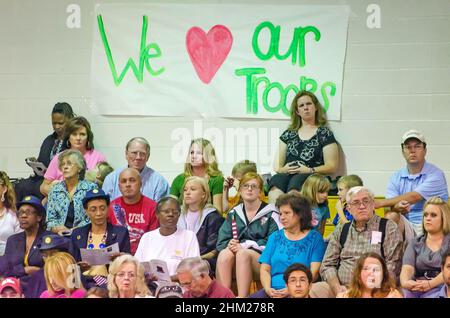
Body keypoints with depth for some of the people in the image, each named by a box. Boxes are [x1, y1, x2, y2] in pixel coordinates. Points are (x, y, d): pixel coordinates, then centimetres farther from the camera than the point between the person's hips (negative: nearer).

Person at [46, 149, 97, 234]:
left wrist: (72, 230, -14)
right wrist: (56, 228, -10)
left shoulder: (90, 188, 4)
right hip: (59, 234, 3)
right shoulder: (55, 190, 14)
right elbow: (50, 219, 12)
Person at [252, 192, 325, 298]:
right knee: (255, 296, -27)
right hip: (273, 291, 4)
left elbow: (314, 272, -1)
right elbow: (265, 269, 13)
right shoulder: (275, 237, 19)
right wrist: (268, 288, -8)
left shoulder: (315, 238, 9)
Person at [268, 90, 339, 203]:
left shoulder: (325, 134, 14)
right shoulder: (288, 134, 25)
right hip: (287, 175, 3)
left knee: (295, 183, -40)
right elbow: (277, 163, 23)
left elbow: (332, 166, 5)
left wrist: (309, 170, -9)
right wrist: (281, 169, -2)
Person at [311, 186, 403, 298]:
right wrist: (337, 287, -5)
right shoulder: (340, 230, 19)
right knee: (313, 290, -22)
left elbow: (392, 266, -2)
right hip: (342, 288, 3)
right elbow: (327, 265, 15)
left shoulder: (389, 228, 8)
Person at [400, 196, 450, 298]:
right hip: (417, 288, 2)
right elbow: (407, 268, 2)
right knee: (405, 293, -32)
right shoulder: (415, 243, 19)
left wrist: (430, 284, -23)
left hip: (441, 286, -2)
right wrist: (405, 282, -22)